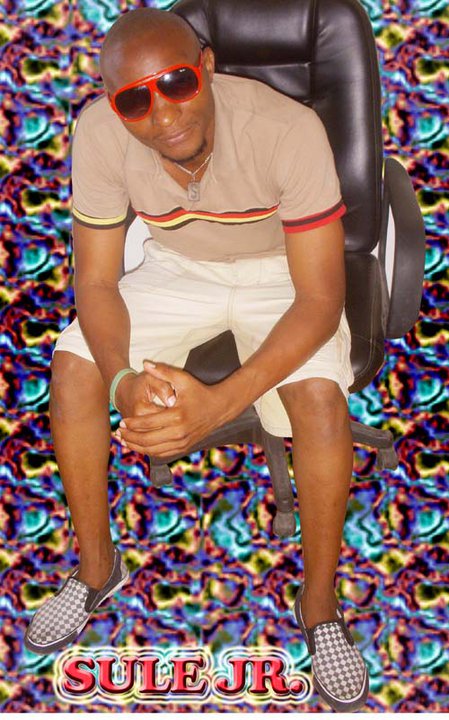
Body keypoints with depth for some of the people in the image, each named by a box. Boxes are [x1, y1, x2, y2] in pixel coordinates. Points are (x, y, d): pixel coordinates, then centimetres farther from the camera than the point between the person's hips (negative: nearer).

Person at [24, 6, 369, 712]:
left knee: (320, 396, -29)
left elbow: (320, 300, -31)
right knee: (73, 364, -15)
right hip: (178, 265, 3)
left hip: (281, 271, -3)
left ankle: (320, 608, -5)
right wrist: (123, 378, -36)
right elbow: (97, 282, -15)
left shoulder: (287, 129, -33)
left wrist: (220, 403, -44)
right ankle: (97, 568, 8)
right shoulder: (98, 133, -23)